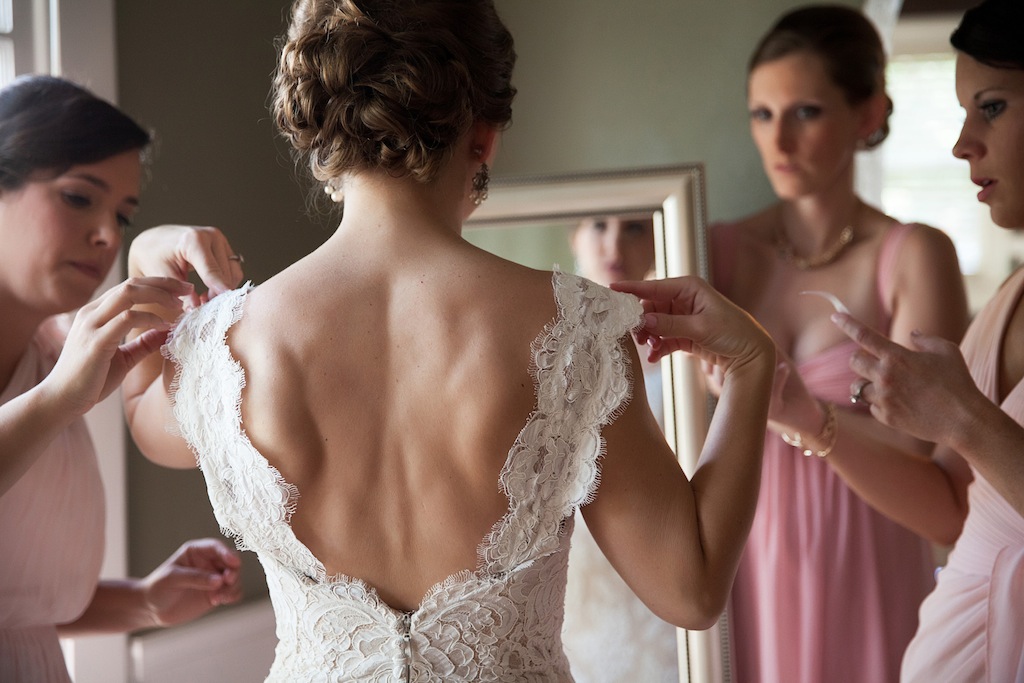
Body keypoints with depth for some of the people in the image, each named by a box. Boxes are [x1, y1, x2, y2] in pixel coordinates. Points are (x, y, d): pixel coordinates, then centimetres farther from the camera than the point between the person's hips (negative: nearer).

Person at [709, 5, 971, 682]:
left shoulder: (913, 258, -9)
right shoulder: (720, 252, -1)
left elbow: (949, 512, -17)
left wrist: (807, 417, -32)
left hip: (864, 599, -2)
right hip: (746, 588, 2)